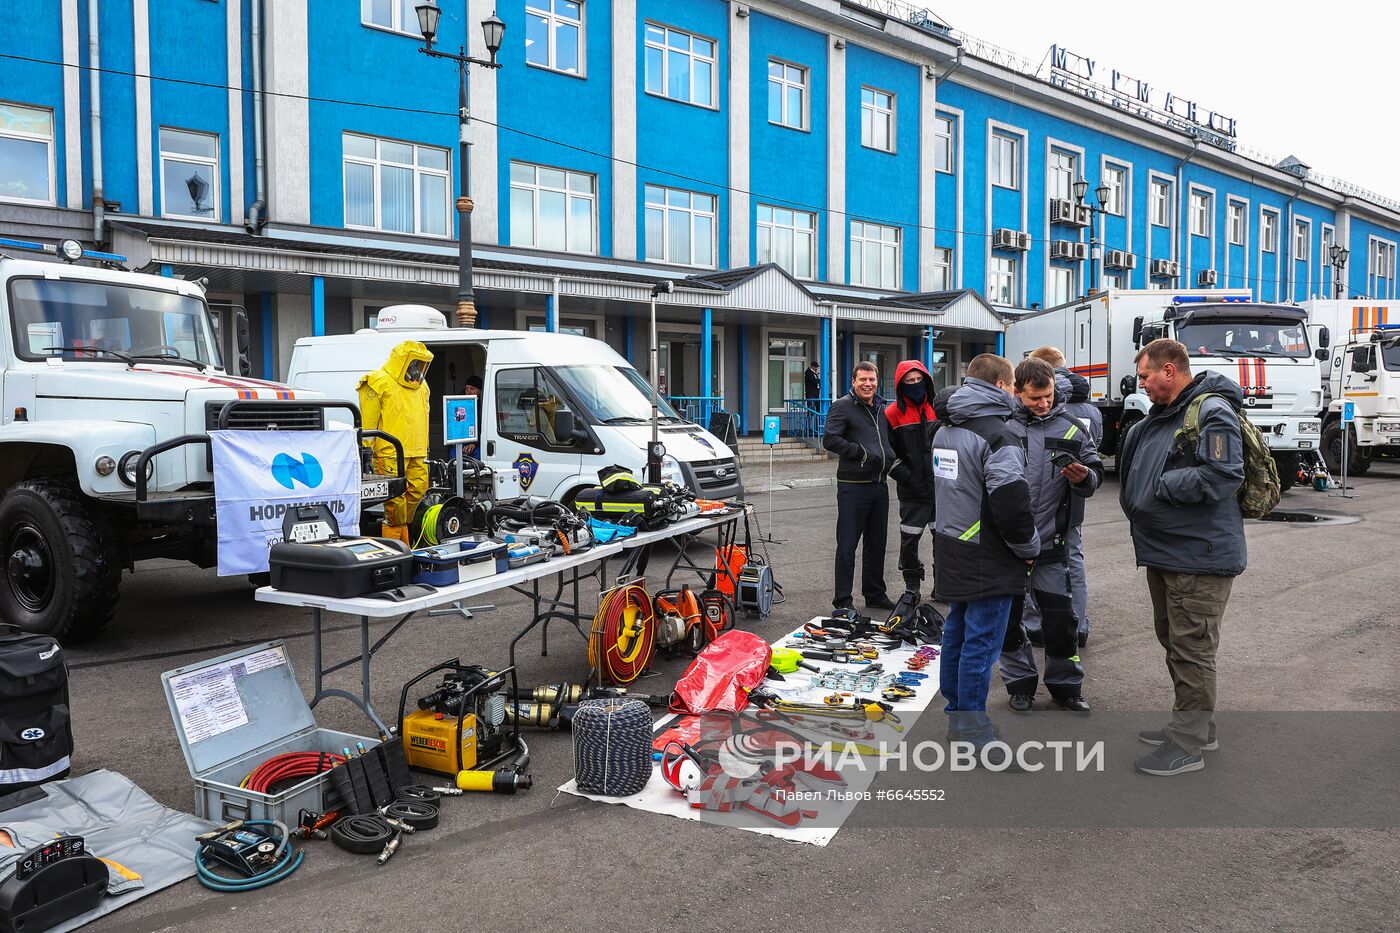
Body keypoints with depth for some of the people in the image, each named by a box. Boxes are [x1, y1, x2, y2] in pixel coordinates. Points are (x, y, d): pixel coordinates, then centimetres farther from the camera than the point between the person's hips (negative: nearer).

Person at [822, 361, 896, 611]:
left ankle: (875, 594, 26)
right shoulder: (843, 406, -5)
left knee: (877, 544, 14)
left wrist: (890, 458, 11)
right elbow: (829, 439, -16)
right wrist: (862, 453, -18)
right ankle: (843, 600, 3)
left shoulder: (882, 408, 16)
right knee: (847, 545, -3)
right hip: (853, 485, -7)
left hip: (879, 485, 7)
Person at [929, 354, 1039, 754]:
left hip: (951, 552, 9)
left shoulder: (944, 431, 11)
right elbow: (1011, 503, -23)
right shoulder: (997, 436, -18)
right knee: (981, 641, -3)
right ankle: (971, 732, 4)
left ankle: (956, 713, 29)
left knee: (956, 631, 17)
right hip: (987, 560, -9)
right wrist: (1029, 547, -9)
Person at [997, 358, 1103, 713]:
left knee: (1061, 617, 5)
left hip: (1052, 541, 1)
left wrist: (1084, 477, -16)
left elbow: (1096, 473, 8)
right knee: (1008, 616, 9)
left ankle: (1065, 685, 22)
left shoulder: (1072, 428, 2)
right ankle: (1020, 682, 26)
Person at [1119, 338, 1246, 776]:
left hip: (1200, 557, -10)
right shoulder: (1160, 416, 13)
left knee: (1191, 649, -2)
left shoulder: (1213, 413, -17)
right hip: (1164, 551, 10)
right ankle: (1196, 725, 34)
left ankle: (1187, 745, 7)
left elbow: (1220, 476, -27)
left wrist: (1159, 485, -17)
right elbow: (1136, 467, 25)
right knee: (1172, 641, 19)